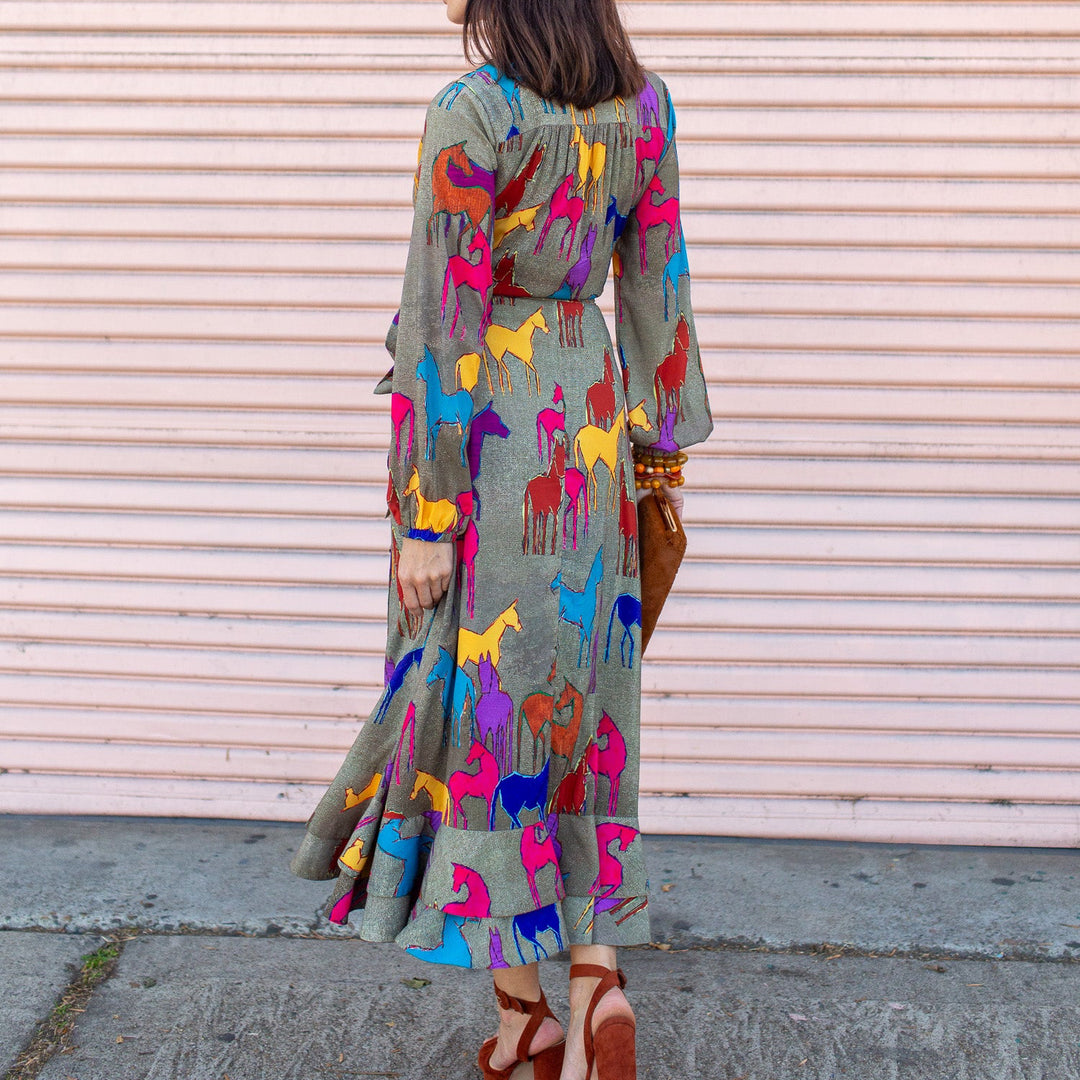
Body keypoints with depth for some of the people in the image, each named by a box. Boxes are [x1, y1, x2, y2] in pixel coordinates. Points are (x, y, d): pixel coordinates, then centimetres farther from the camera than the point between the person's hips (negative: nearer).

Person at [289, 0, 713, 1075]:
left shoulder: (469, 114, -16)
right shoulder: (643, 101, 4)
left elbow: (444, 328, -17)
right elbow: (656, 280, 9)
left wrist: (427, 517, -13)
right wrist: (661, 436, 17)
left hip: (485, 434, -6)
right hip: (588, 422, 6)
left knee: (484, 699, 5)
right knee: (575, 694, 14)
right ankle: (595, 978, 10)